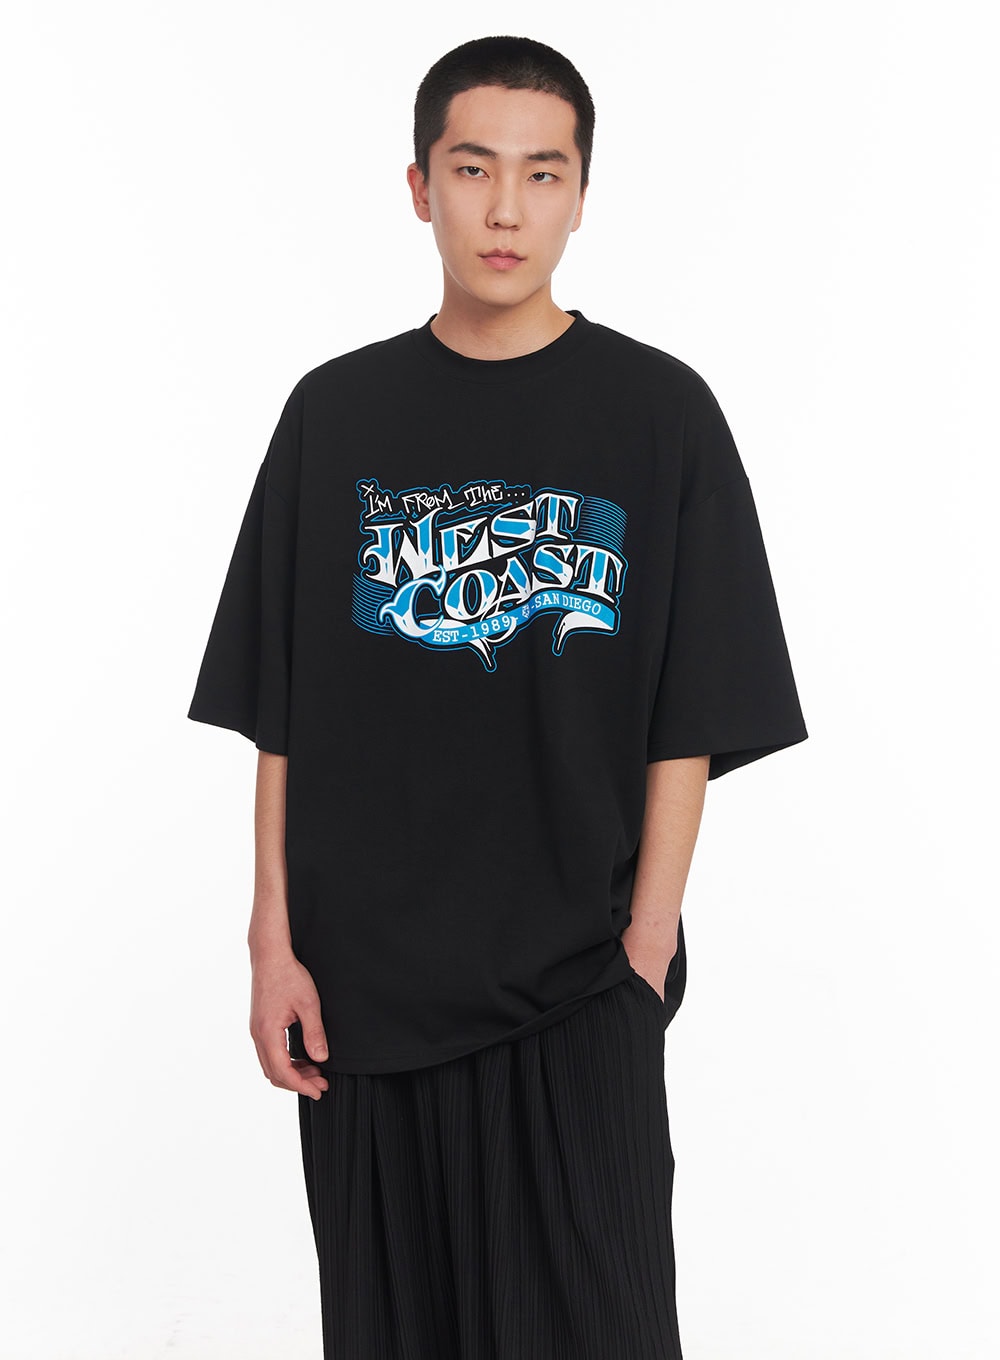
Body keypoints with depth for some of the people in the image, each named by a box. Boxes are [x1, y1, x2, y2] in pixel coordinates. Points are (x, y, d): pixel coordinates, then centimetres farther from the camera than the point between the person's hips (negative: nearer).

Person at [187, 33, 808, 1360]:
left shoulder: (659, 412, -2)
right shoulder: (337, 412, 4)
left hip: (578, 994, -2)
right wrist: (275, 943, 0)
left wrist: (646, 944, -9)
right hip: (359, 985, 2)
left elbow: (690, 725, -3)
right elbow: (279, 716, 5)